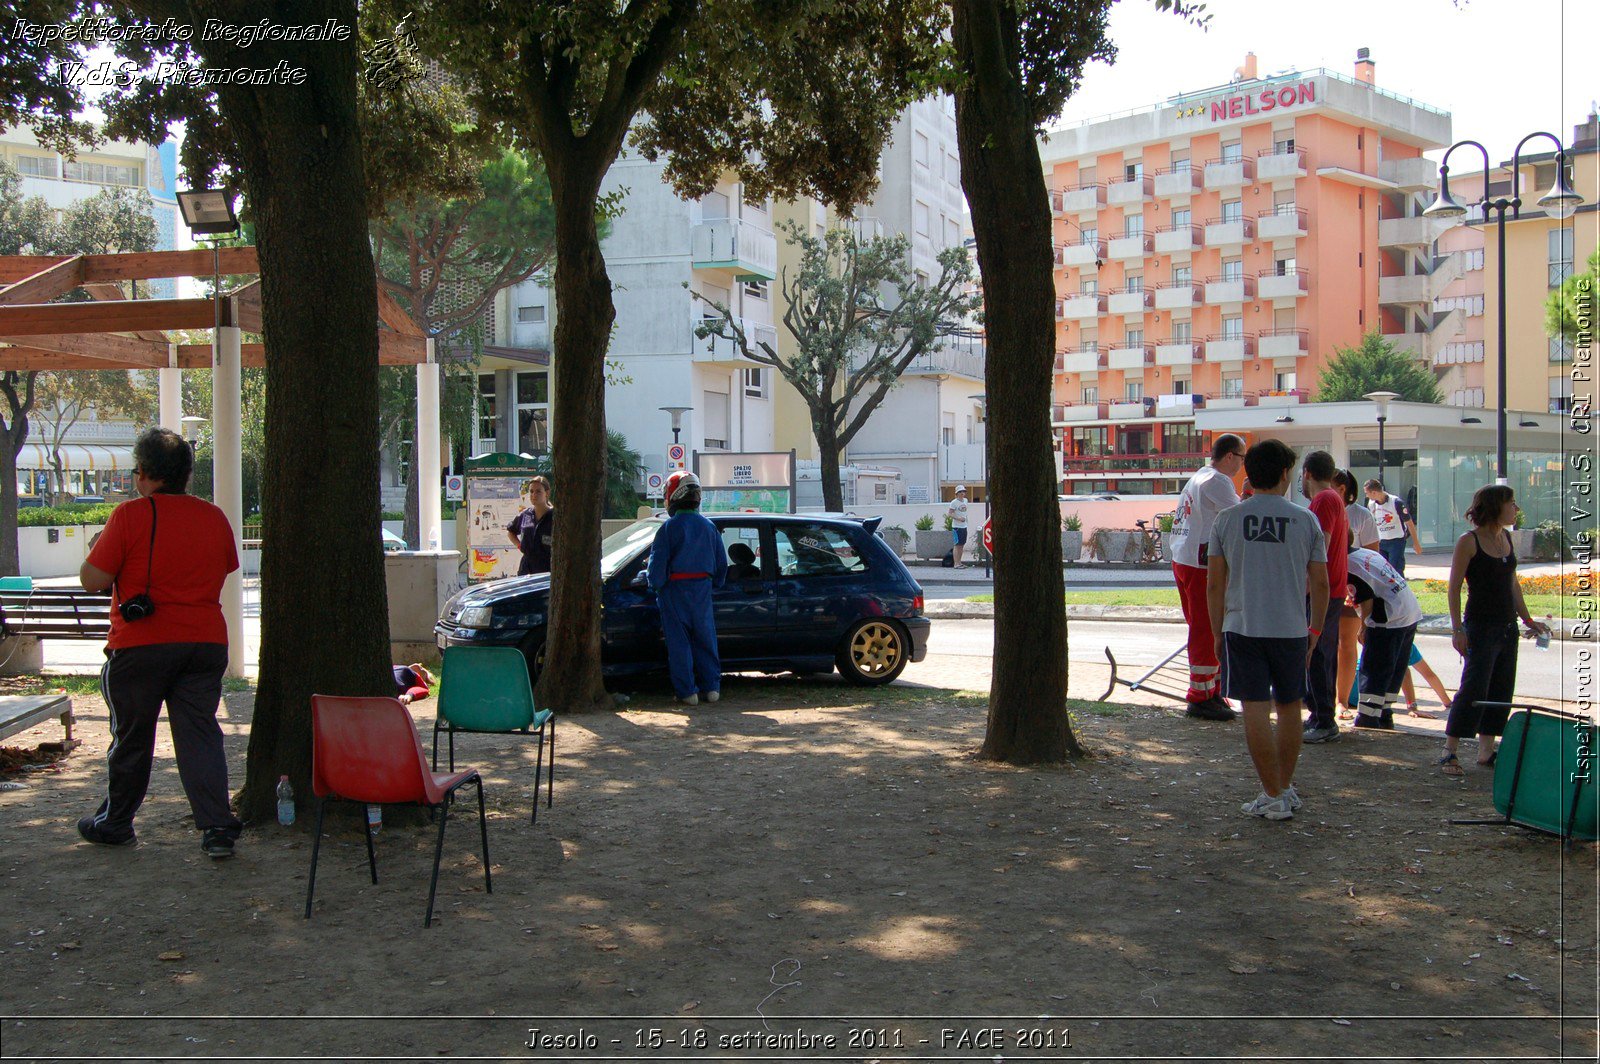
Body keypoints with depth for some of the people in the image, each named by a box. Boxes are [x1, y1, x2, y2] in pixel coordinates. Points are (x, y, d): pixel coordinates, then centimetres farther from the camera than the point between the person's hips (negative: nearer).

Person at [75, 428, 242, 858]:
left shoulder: (131, 515, -10)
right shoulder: (214, 517, 5)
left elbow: (92, 579, -10)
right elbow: (226, 568, 20)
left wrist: (98, 546, 8)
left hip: (140, 645, -3)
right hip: (205, 641, 3)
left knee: (131, 736, 12)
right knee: (200, 733, 4)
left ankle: (115, 822, 27)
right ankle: (217, 827, -5)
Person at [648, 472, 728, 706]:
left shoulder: (669, 527, -10)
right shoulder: (708, 526, 7)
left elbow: (658, 562, -11)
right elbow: (721, 562, 12)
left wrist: (656, 586, 2)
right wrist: (715, 584, 23)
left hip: (675, 590, -4)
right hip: (702, 588, 4)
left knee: (679, 642, 2)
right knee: (705, 639, 13)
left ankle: (687, 692, 2)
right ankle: (712, 687, 13)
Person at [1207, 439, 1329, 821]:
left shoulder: (1227, 519, 0)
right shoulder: (1305, 520, 0)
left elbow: (1214, 584, 1)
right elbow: (1320, 584, 3)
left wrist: (1218, 633, 10)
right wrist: (1315, 630, 16)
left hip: (1242, 628, -1)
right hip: (1291, 629, 1)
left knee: (1255, 710, 1)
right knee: (1289, 707, 15)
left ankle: (1273, 796, 3)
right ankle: (1285, 790, 25)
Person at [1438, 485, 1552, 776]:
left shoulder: (1506, 537, 10)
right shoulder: (1469, 542, -11)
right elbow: (1453, 588, -11)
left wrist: (1527, 619, 18)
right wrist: (1457, 628, -17)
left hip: (1507, 627, 8)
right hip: (1480, 627, -8)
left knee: (1501, 691, 9)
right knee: (1474, 689, -11)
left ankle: (1486, 750, 17)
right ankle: (1449, 752, -5)